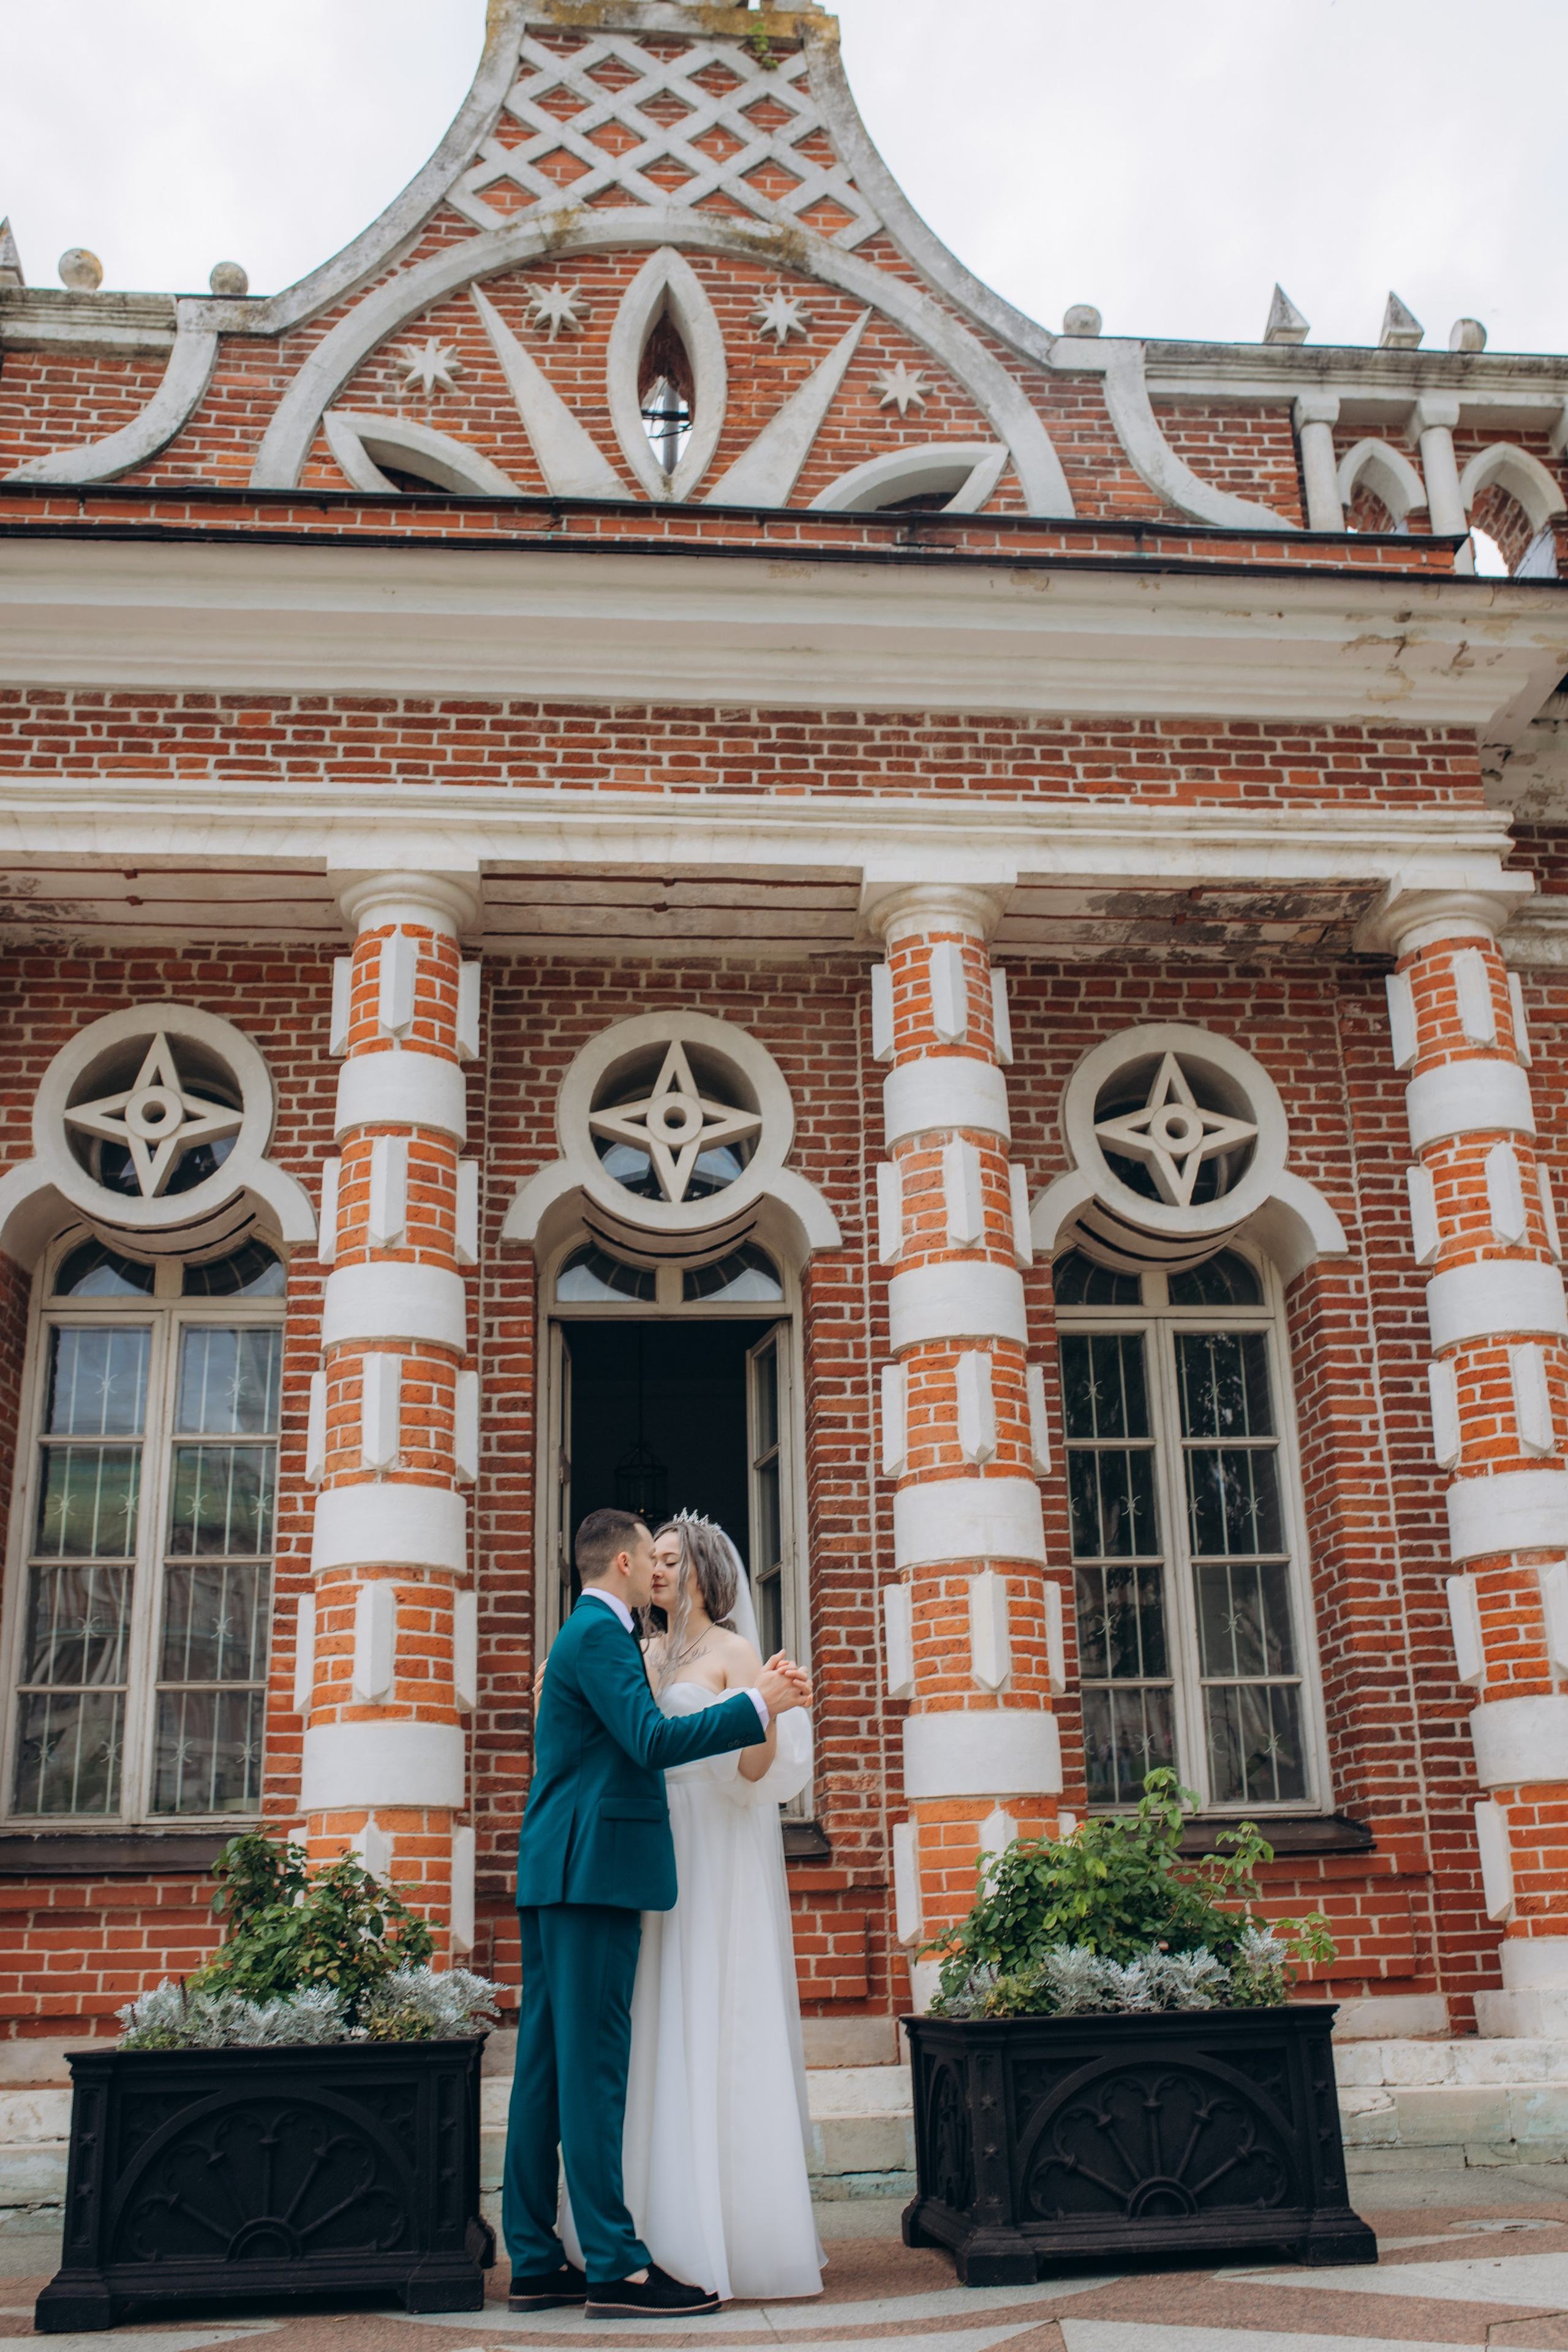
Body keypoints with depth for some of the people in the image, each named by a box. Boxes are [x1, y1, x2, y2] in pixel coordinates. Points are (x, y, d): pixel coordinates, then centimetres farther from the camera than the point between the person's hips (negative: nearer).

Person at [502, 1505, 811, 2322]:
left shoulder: (586, 1633, 21)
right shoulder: (600, 1634, -11)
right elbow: (652, 1741, -21)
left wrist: (756, 1698, 24)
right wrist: (758, 1706, -16)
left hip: (555, 1873, 10)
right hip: (591, 1870, -10)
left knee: (545, 2064, 9)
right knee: (592, 2065, -8)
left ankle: (536, 2263, 14)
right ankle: (614, 2267, -4)